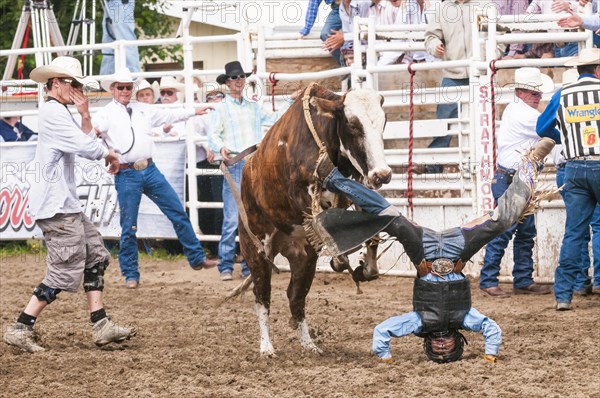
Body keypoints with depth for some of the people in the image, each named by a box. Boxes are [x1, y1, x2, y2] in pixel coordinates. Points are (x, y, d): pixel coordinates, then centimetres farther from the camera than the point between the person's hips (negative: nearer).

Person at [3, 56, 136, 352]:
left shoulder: (60, 112, 19)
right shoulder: (53, 112, -14)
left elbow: (86, 143, 16)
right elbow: (87, 147, -20)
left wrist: (85, 115, 4)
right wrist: (110, 155, -2)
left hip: (65, 204, 11)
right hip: (56, 206, -11)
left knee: (95, 256, 13)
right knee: (65, 272, -10)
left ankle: (101, 326, 13)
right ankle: (20, 328, -8)